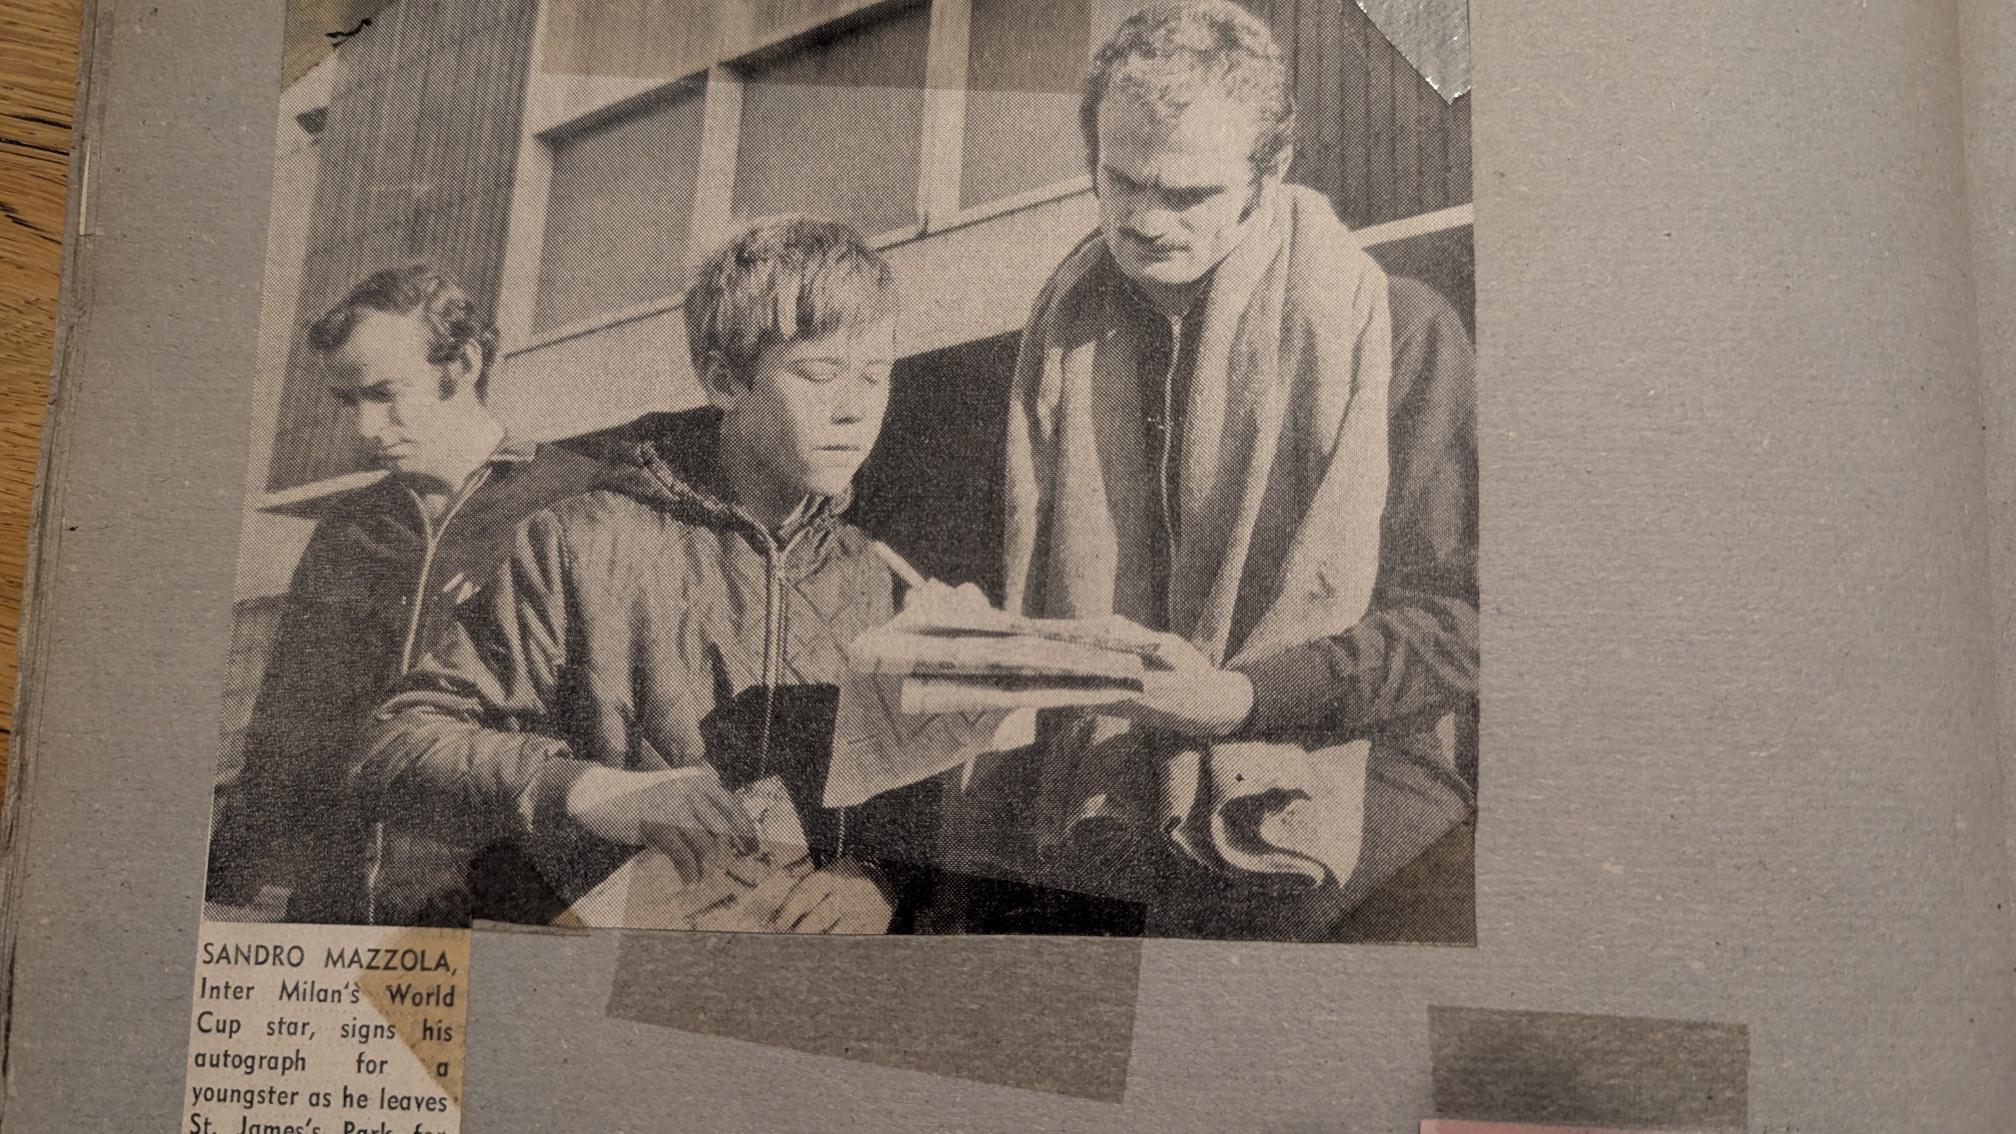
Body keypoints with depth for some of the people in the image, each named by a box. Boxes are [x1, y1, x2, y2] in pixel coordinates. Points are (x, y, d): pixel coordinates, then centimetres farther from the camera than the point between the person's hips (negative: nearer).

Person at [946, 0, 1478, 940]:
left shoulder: (1397, 327, 2)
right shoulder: (1062, 328, 15)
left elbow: (1455, 622, -3)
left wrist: (1243, 695, -15)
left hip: (1309, 784, -2)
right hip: (1082, 805, 3)